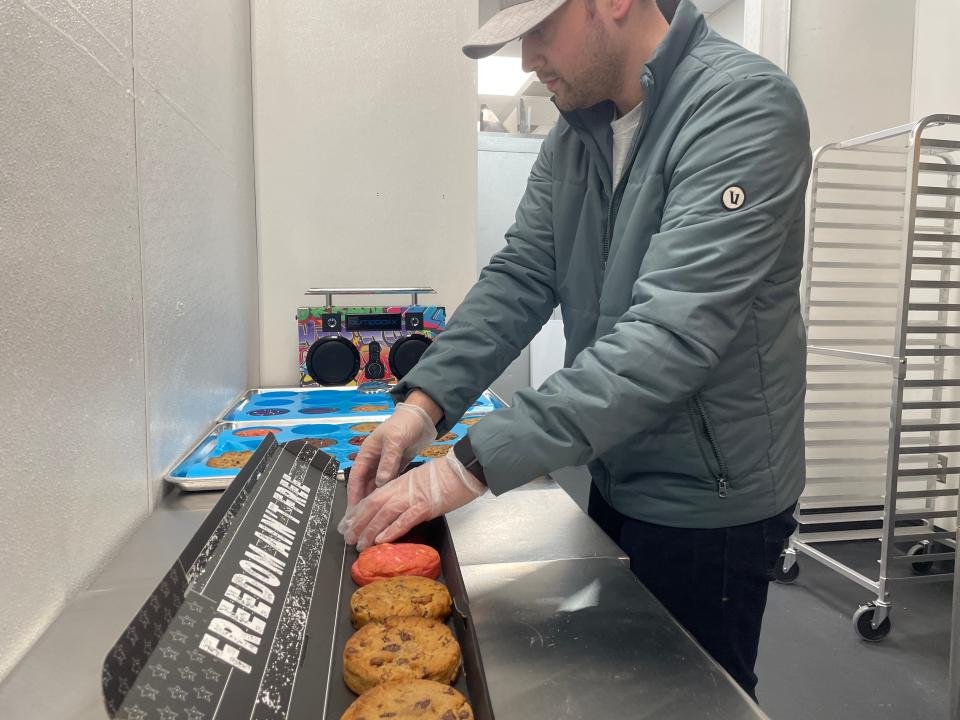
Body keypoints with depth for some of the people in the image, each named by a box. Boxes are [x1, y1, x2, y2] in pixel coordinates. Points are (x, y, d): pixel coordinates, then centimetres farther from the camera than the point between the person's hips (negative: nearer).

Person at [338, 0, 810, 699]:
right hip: (615, 479, 7)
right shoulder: (576, 131, 4)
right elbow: (520, 275, 0)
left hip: (709, 503, -7)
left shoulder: (746, 106, -21)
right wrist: (425, 400, -15)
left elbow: (671, 335, -31)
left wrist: (473, 465, -32)